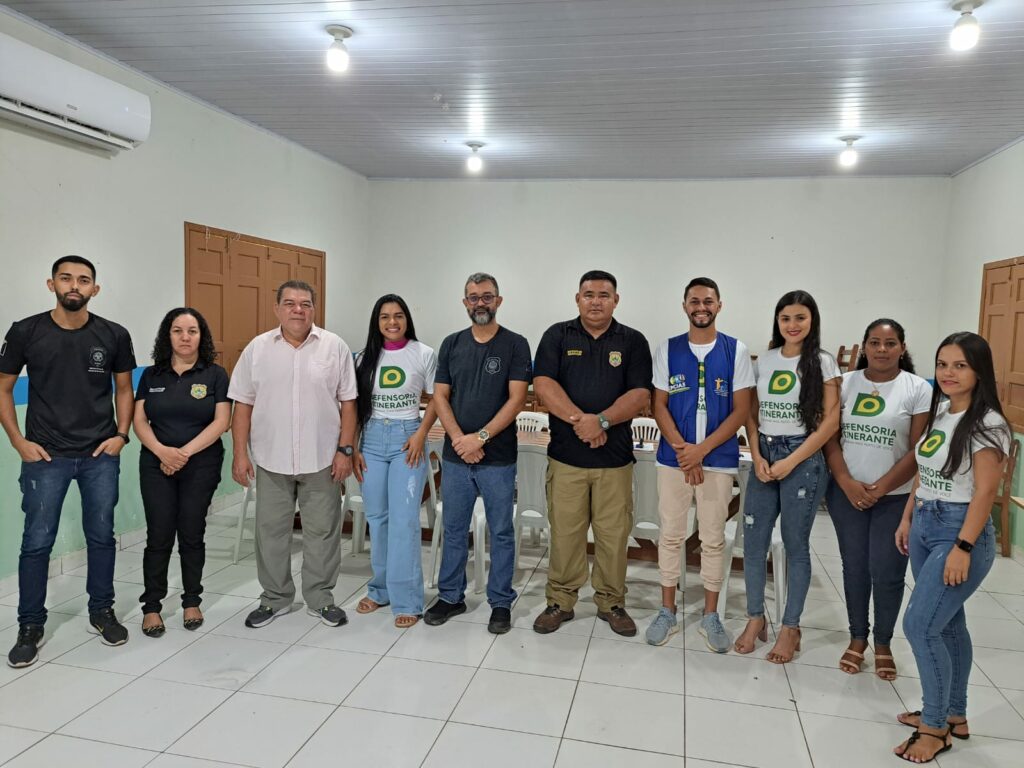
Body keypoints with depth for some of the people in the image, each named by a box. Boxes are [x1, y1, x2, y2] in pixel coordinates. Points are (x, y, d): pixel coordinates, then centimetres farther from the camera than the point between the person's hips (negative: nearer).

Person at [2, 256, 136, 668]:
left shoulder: (114, 336, -1)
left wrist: (121, 435, -2)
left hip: (101, 455, 1)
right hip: (45, 456, -1)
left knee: (101, 536, 11)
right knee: (37, 541, 5)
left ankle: (102, 611, 28)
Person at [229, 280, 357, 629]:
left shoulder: (335, 347, -3)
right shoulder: (257, 348, 0)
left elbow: (347, 403, -1)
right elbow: (243, 405, 3)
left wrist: (345, 450, -6)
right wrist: (240, 453, -2)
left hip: (322, 459, -1)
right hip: (271, 460, 1)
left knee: (323, 531, 9)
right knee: (271, 531, 11)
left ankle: (320, 598, 24)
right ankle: (275, 598, 28)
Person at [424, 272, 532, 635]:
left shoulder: (515, 344, -3)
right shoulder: (451, 344, 7)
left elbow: (516, 399, -10)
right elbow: (440, 396, 4)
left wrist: (480, 437, -16)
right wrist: (459, 440, -10)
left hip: (498, 459, -3)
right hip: (455, 457, 3)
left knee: (501, 533, 8)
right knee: (453, 530, 14)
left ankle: (500, 602, 22)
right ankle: (451, 596, 29)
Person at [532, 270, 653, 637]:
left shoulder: (633, 342, 5)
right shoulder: (557, 336, 5)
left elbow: (640, 395, -4)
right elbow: (544, 385, -6)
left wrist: (601, 421, -19)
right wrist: (580, 421, -17)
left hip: (615, 457, 0)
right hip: (566, 455, 0)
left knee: (614, 534, 6)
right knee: (564, 532, 5)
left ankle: (611, 603, 24)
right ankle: (560, 601, 21)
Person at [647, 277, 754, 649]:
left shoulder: (736, 350, 1)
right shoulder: (667, 349, 3)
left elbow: (741, 409, -2)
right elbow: (659, 405, 2)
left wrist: (701, 449, -12)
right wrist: (682, 450, -10)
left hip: (719, 458, -1)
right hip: (673, 457, 1)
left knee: (713, 539, 8)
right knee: (670, 535, 8)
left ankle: (710, 615, 23)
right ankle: (667, 611, 22)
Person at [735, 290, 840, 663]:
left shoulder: (822, 362, -3)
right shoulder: (765, 360, 8)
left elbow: (830, 421, -7)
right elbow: (752, 414, 9)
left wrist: (791, 462, -12)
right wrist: (757, 457, -5)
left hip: (803, 459, -4)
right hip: (763, 457, 4)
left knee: (796, 545, 5)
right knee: (753, 542, 4)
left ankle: (790, 627, 19)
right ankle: (755, 618, 22)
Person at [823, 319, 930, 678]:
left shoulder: (919, 389, -4)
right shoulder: (845, 383, 3)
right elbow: (831, 438, 1)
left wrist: (879, 488, -12)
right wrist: (847, 483, -10)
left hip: (896, 496, -2)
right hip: (846, 492, 2)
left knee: (887, 573, 2)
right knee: (854, 567, 10)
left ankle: (883, 644, 23)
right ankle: (857, 638, 27)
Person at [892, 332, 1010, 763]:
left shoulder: (987, 424, -15)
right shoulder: (939, 412, 9)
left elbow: (985, 492, -17)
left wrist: (963, 548, -19)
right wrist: (907, 519, 14)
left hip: (959, 530, -8)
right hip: (924, 525, 8)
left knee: (920, 625, -8)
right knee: (946, 622, 16)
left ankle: (935, 727, 10)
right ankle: (954, 716, 30)